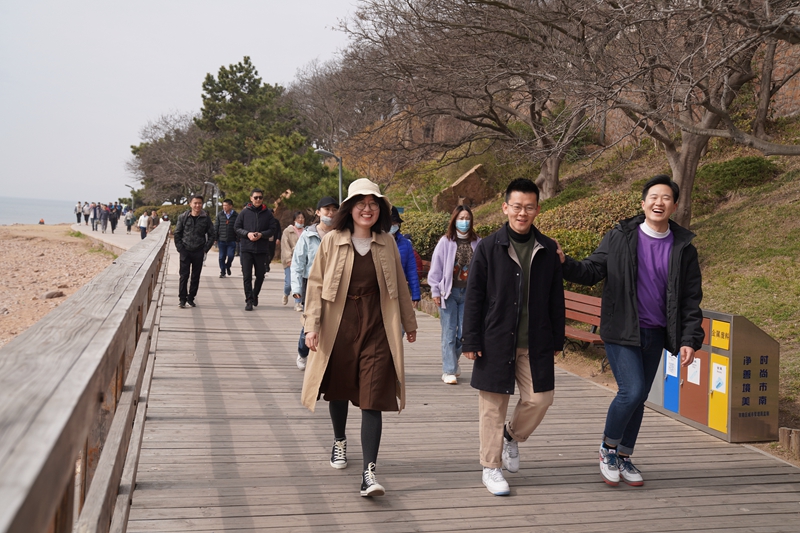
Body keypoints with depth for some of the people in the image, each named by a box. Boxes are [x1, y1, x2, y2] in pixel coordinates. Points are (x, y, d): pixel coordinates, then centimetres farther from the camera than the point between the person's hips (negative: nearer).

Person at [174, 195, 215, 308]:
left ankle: (191, 298, 17)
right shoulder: (183, 217, 0)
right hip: (185, 251, -1)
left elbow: (212, 235, 5)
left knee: (196, 276, 6)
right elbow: (177, 234, 5)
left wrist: (205, 249, -2)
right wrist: (180, 248, -3)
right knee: (184, 275, -3)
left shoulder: (206, 218, -1)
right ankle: (182, 298, 4)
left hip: (198, 252, 1)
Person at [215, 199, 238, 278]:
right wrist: (215, 238, 2)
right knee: (222, 257, 4)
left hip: (232, 241, -2)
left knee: (230, 256, -5)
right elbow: (216, 227, 7)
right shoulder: (220, 215, 5)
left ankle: (228, 266, 25)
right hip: (221, 241, 2)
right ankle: (222, 271, 17)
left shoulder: (236, 216, 0)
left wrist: (238, 239, -2)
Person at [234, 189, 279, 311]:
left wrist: (261, 234, -14)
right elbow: (237, 227, 4)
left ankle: (255, 294, 34)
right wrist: (247, 234, -13)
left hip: (261, 250, 1)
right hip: (246, 249, -1)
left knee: (260, 275, 11)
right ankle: (249, 300, 2)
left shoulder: (267, 213, 2)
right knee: (247, 276, -3)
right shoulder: (245, 212, 2)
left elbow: (273, 229, 1)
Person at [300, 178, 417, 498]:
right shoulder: (332, 241, -2)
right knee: (338, 389, 17)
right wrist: (312, 324, -8)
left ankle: (369, 472, -7)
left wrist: (409, 323, 18)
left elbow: (399, 286, 13)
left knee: (373, 399, -6)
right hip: (339, 327, 0)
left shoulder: (387, 243, 4)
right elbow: (316, 284, 0)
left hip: (377, 329, 0)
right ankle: (339, 440, 45)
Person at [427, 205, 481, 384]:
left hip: (469, 293, 2)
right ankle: (449, 371, 4)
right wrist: (435, 291, -2)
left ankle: (451, 362, 28)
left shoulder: (477, 243, 4)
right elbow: (436, 267, 0)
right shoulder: (445, 242, -2)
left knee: (465, 332, 6)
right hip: (449, 292, -2)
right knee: (449, 333, -1)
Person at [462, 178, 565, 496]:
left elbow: (556, 300, 10)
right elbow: (473, 298, -2)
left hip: (536, 343, 3)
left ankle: (512, 436, 33)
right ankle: (491, 468, 19)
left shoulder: (548, 250, 5)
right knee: (493, 406, 4)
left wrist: (557, 340, 9)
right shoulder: (488, 248, -3)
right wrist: (471, 341, -6)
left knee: (540, 398, 3)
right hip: (496, 341, -2)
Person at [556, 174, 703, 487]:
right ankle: (608, 447, 12)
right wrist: (564, 263, -24)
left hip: (655, 335, 3)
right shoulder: (619, 238, -3)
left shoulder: (683, 248, 3)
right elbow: (591, 271, -4)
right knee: (631, 391, -14)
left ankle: (623, 458, 28)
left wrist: (690, 339, -4)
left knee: (639, 397, 11)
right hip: (621, 332, -3)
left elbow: (691, 299, 4)